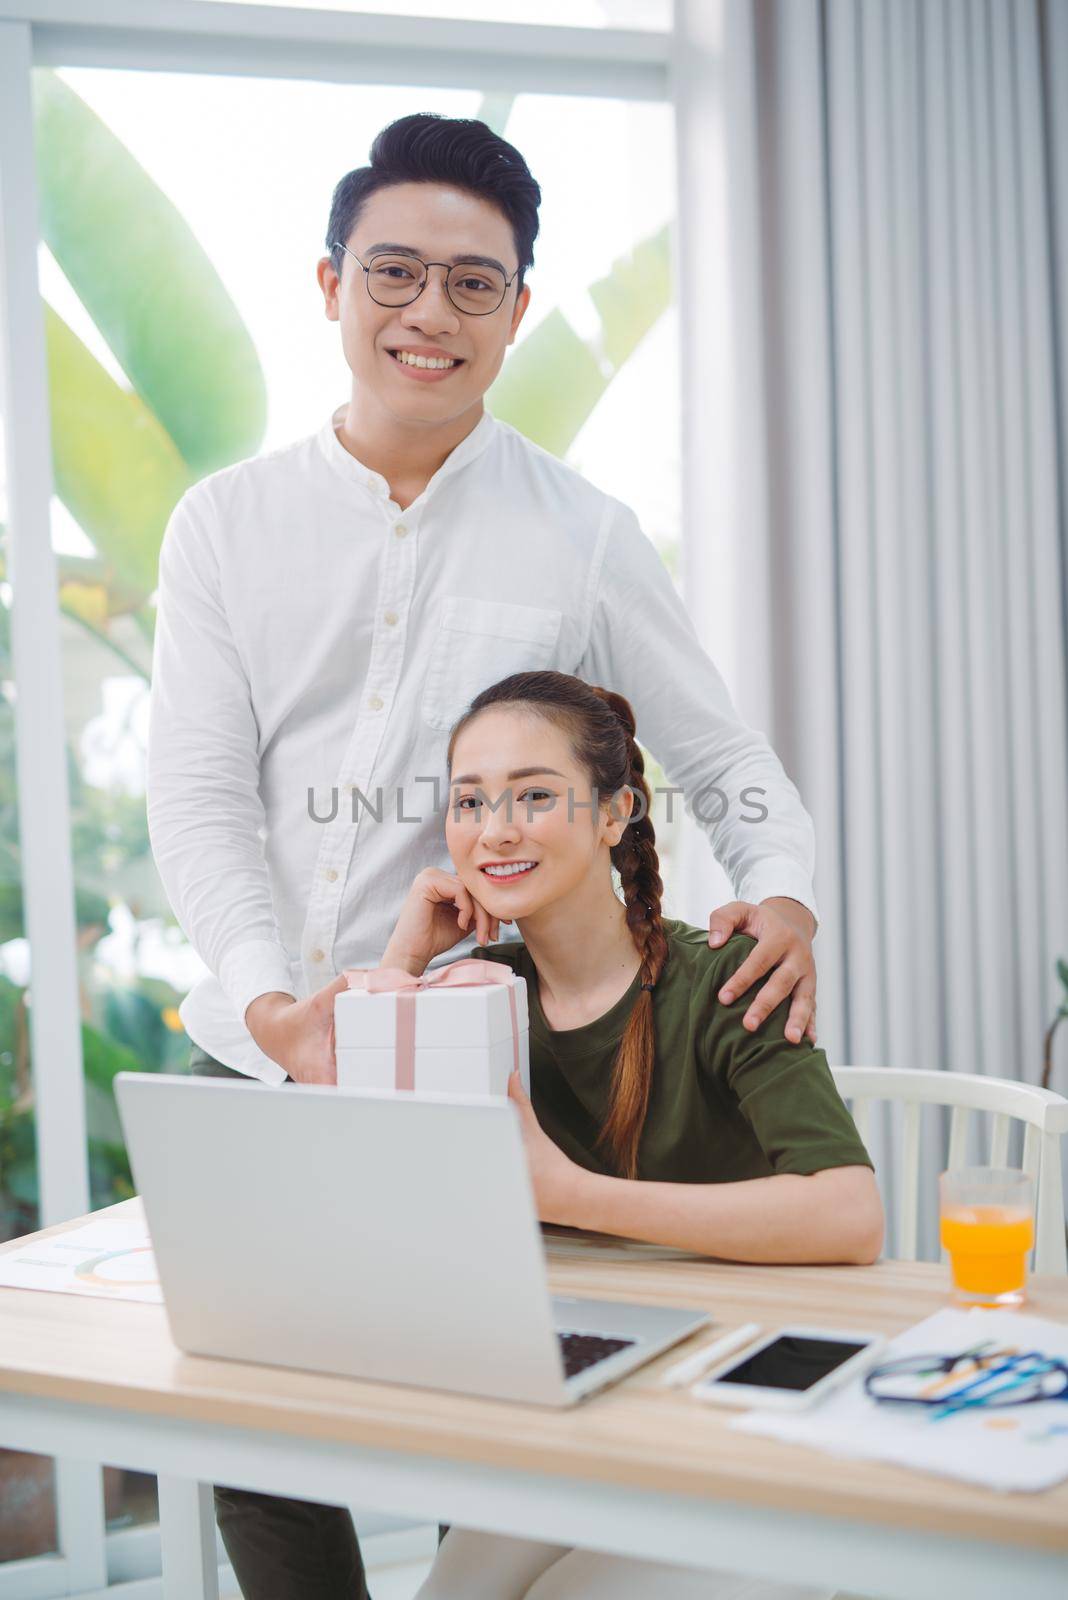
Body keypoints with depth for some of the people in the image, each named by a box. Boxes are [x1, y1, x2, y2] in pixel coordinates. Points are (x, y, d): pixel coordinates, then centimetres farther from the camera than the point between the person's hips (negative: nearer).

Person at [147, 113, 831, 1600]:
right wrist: (277, 1011, -16)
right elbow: (196, 796, -2)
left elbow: (725, 760, 7)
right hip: (251, 1058, 2)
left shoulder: (583, 537, 2)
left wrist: (786, 895, -13)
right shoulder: (227, 523, 5)